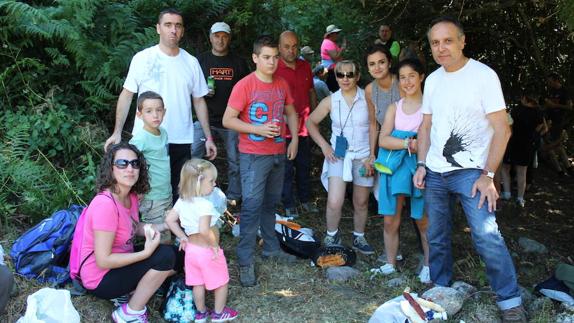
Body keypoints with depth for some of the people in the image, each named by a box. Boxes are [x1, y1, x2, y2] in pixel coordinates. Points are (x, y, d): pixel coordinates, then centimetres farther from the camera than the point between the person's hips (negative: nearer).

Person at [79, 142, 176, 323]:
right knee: (165, 256, -22)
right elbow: (103, 261, -28)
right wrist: (146, 252, -26)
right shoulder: (105, 204, -28)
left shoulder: (131, 197, -3)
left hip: (121, 264, 9)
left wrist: (164, 226, -1)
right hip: (100, 280, -8)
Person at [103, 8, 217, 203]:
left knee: (177, 192, 7)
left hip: (181, 141, 2)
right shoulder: (142, 58, -2)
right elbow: (126, 95, 0)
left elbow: (199, 101, 10)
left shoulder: (191, 62, 6)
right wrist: (117, 133, -6)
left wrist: (208, 138, 8)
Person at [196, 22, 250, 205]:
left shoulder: (238, 62, 7)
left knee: (235, 160, 6)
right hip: (206, 119, 0)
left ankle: (233, 196, 19)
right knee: (194, 157, -7)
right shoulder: (201, 60, 7)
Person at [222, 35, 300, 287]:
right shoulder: (244, 85, -12)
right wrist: (258, 129, -21)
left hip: (278, 153, 6)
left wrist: (294, 138, 6)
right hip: (253, 155, -6)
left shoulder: (282, 85, 6)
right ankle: (245, 261, 0)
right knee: (252, 205, -7)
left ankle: (271, 248, 31)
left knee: (271, 203, 18)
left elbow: (291, 113, 19)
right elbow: (228, 120, -14)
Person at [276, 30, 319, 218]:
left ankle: (305, 200, 33)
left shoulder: (305, 66, 5)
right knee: (286, 169, 6)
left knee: (304, 166, 18)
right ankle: (289, 205, 19)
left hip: (304, 127, 6)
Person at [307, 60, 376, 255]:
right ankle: (332, 235, 13)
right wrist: (324, 145, 1)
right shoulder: (330, 101, -1)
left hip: (363, 156, 0)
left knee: (361, 202, 11)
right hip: (338, 155, 0)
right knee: (334, 202, -13)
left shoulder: (367, 99, -5)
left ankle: (359, 238, 33)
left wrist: (372, 157, -7)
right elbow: (311, 123, 10)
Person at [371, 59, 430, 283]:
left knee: (423, 220, 2)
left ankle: (428, 265, 15)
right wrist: (409, 143, -14)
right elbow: (383, 140, 0)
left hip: (420, 165, -4)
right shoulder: (394, 108, 12)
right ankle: (390, 263, 17)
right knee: (390, 220, 5)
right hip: (395, 166, 4)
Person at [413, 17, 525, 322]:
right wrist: (421, 165, 5)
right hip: (434, 172, 6)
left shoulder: (483, 75, -8)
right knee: (437, 238, 11)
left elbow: (502, 129, -10)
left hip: (470, 171, -5)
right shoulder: (432, 80, 8)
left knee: (487, 236, -14)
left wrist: (488, 174, -15)